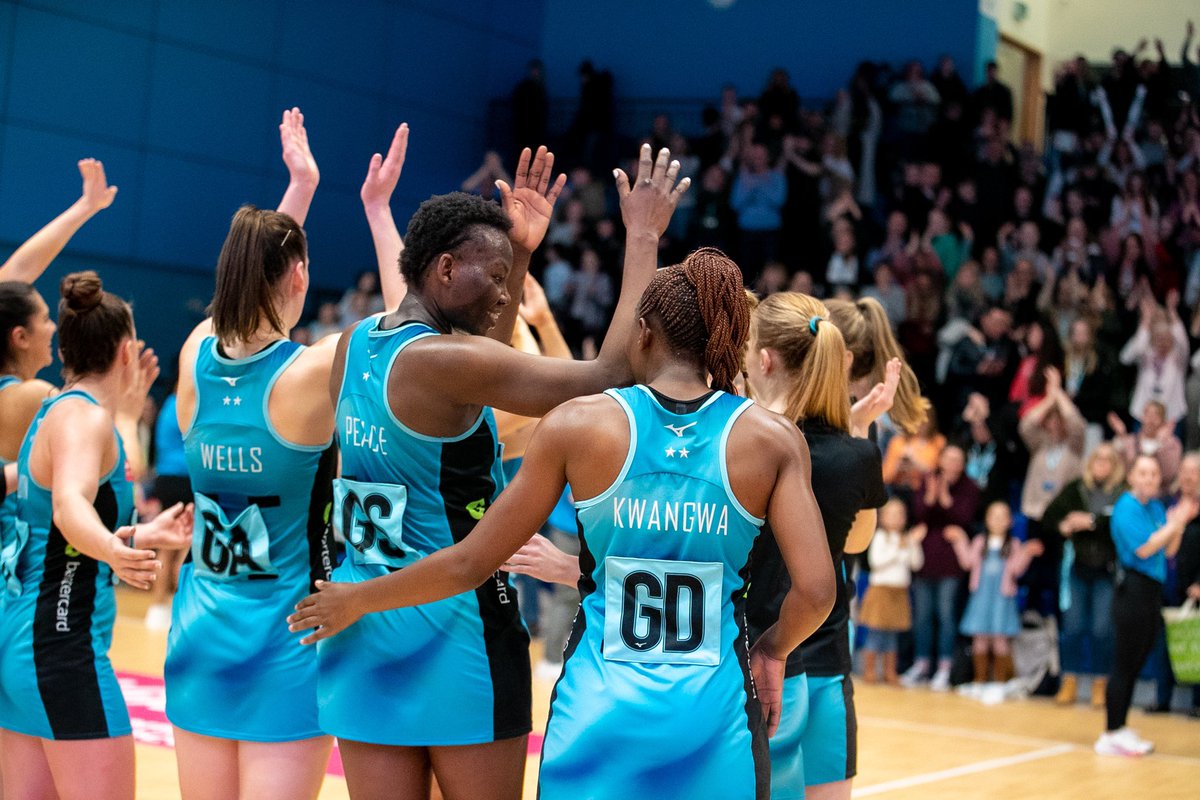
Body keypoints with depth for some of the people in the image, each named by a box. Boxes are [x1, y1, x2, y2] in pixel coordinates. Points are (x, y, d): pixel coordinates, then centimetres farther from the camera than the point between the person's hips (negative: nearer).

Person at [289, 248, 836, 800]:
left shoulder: (577, 424, -4)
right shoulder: (773, 438, -3)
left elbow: (469, 565, 1)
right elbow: (815, 590, -10)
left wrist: (357, 600, 16)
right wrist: (772, 650, 12)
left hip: (598, 707, 0)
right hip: (716, 713, 0)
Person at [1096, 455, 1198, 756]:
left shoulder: (1157, 508, 13)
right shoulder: (1127, 508, -11)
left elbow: (1169, 551, 14)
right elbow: (1143, 549, -19)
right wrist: (1174, 523, -14)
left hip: (1153, 591, 8)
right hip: (1132, 591, -8)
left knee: (1134, 665, 12)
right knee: (1124, 664, -6)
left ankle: (1120, 728, 20)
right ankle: (1110, 735, -2)